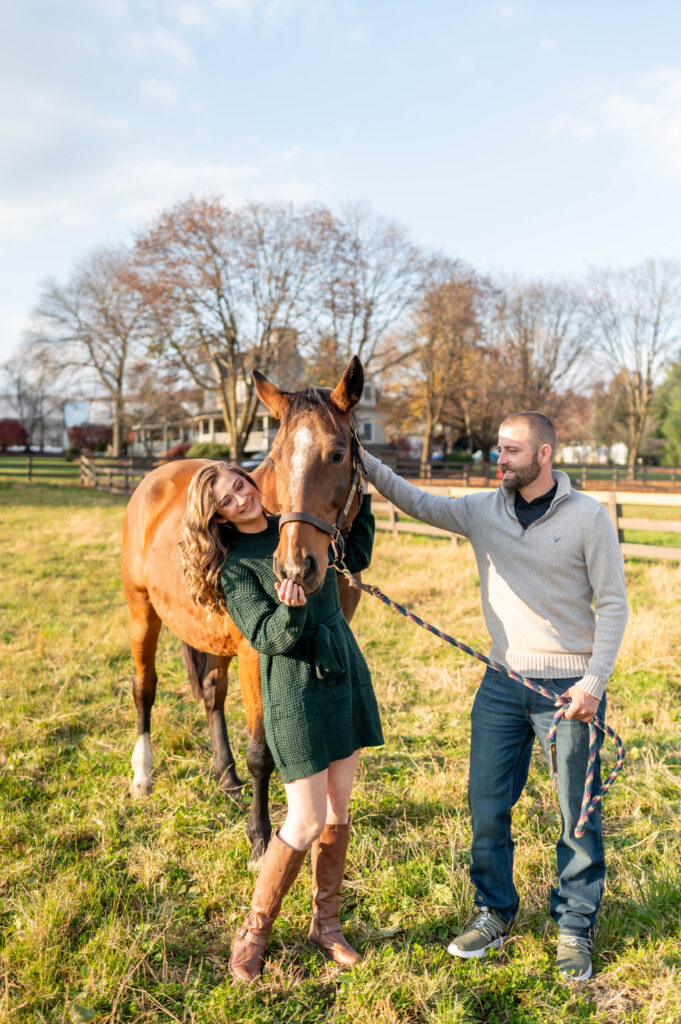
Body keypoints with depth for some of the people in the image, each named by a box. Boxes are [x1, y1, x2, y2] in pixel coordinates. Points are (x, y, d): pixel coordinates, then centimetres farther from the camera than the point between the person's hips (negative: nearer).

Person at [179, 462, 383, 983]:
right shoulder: (234, 567, -10)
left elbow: (355, 557, 21)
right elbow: (268, 638, -16)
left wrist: (359, 496, 13)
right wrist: (292, 610, -36)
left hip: (347, 674, 6)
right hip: (297, 692, -6)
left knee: (338, 809, 12)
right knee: (307, 822, -3)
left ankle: (326, 924, 29)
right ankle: (254, 931, 18)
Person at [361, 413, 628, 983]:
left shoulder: (588, 517, -8)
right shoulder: (483, 512, 2)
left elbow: (613, 603, -7)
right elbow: (417, 503, -1)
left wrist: (594, 681, -15)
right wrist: (365, 463, -16)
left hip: (570, 686, -3)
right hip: (503, 682, 4)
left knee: (578, 813, 8)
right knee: (487, 805, 9)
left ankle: (575, 929, 27)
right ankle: (495, 914, 29)